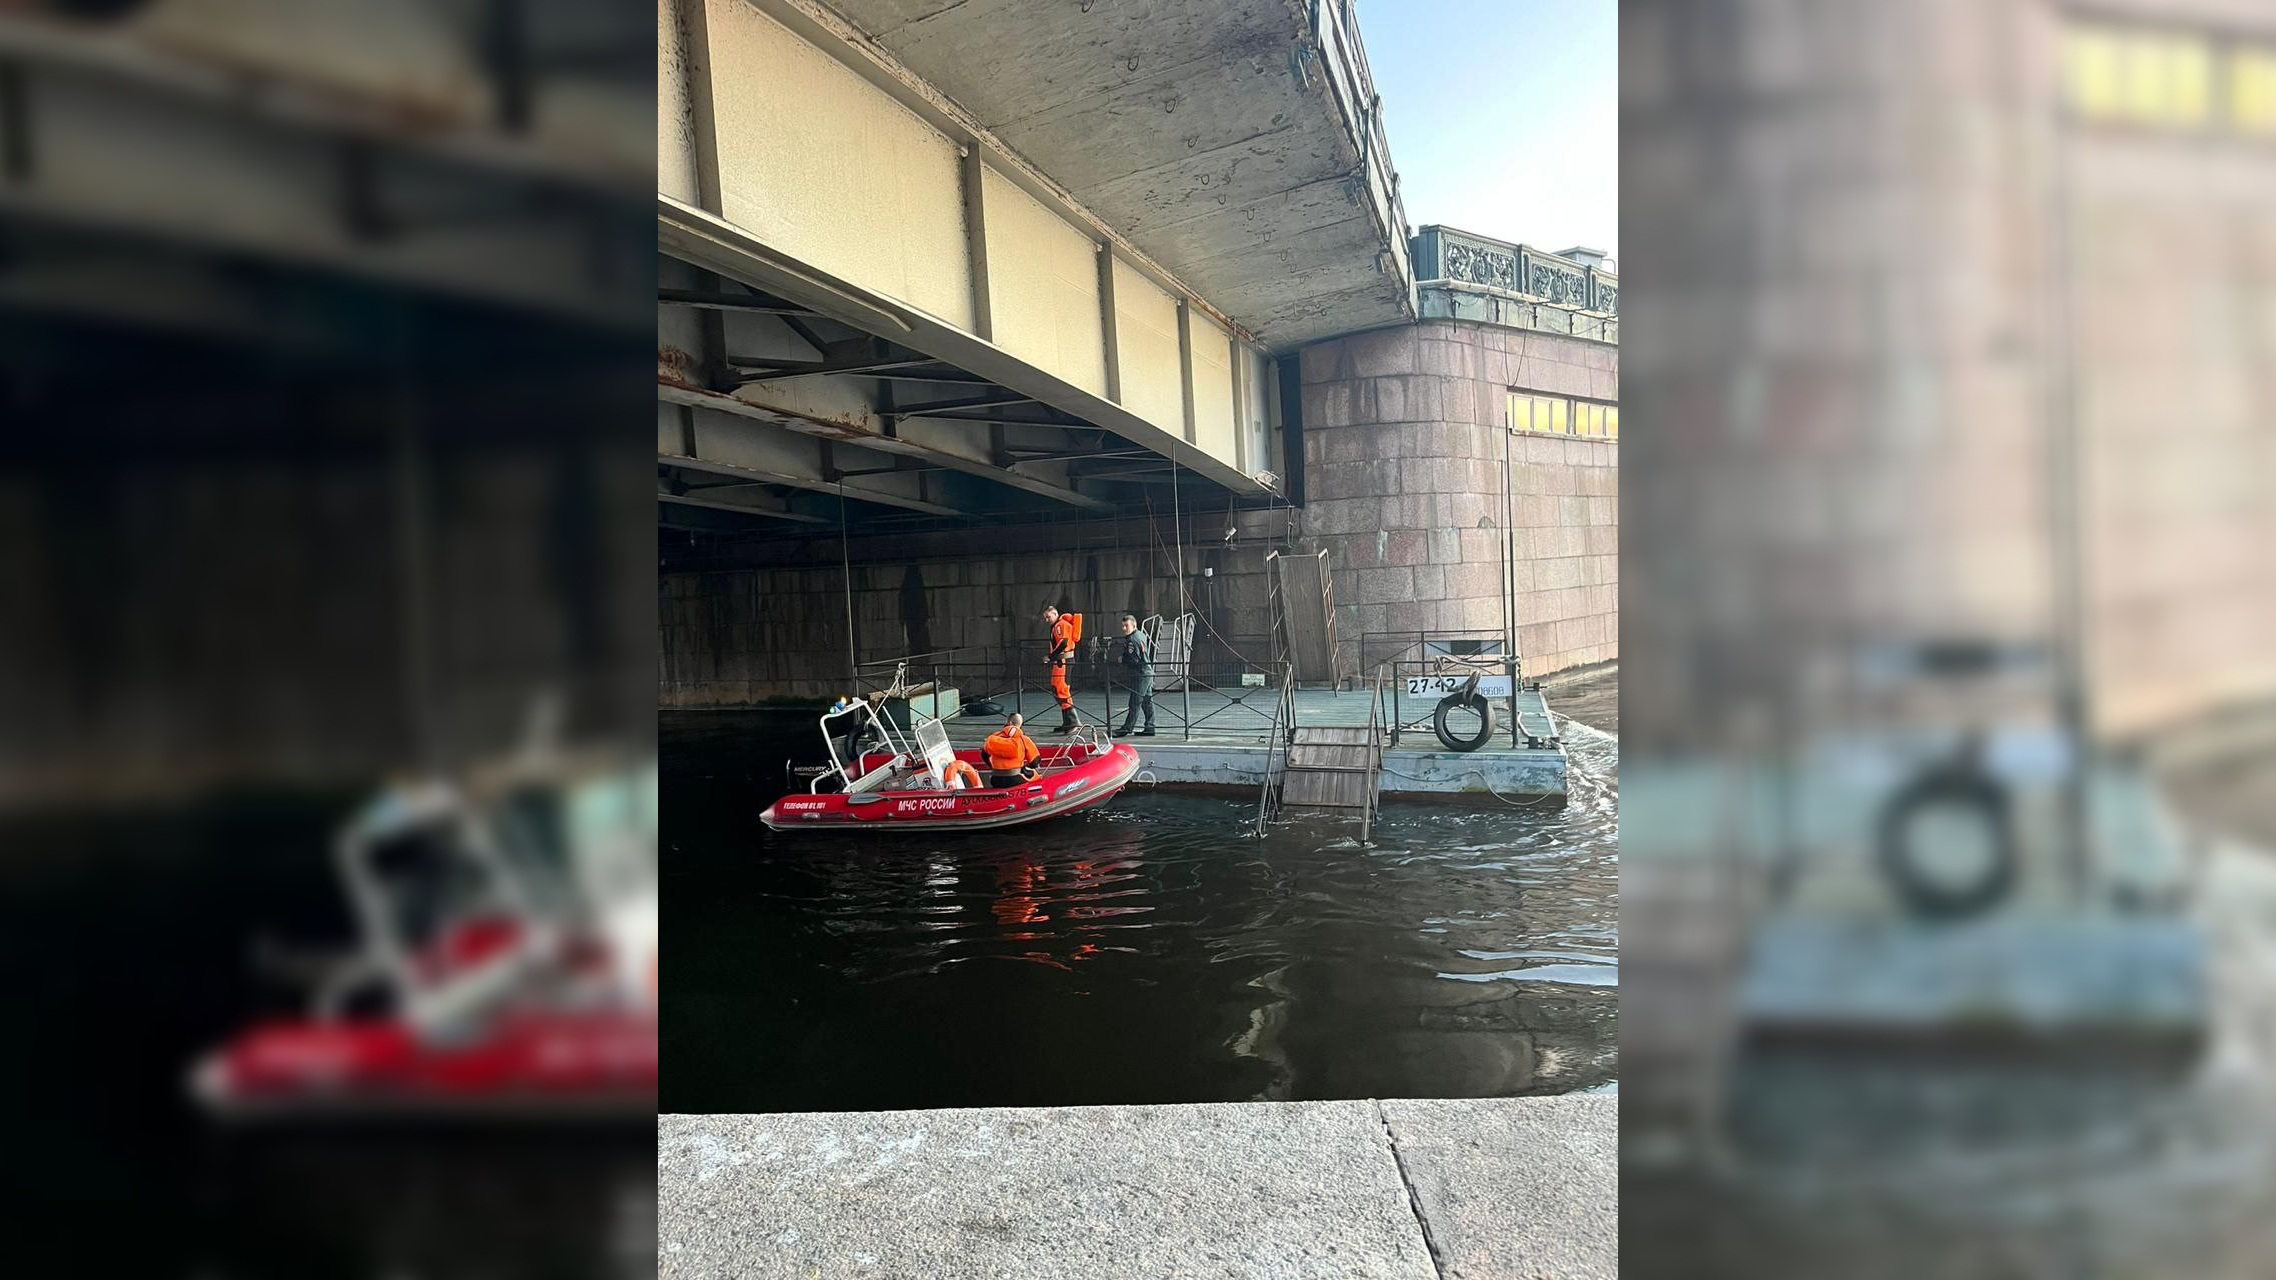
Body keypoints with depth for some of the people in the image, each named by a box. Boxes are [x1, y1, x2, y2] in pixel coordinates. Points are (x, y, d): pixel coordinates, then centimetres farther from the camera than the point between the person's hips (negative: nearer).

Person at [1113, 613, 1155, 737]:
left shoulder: (1132, 640, -17)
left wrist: (1122, 659, -5)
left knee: (1135, 702, -7)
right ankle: (1150, 728, 13)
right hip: (1148, 672, 10)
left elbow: (1133, 660, -22)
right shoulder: (1142, 635, 13)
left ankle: (1126, 728, -4)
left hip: (1140, 674, -10)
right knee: (1147, 700, 11)